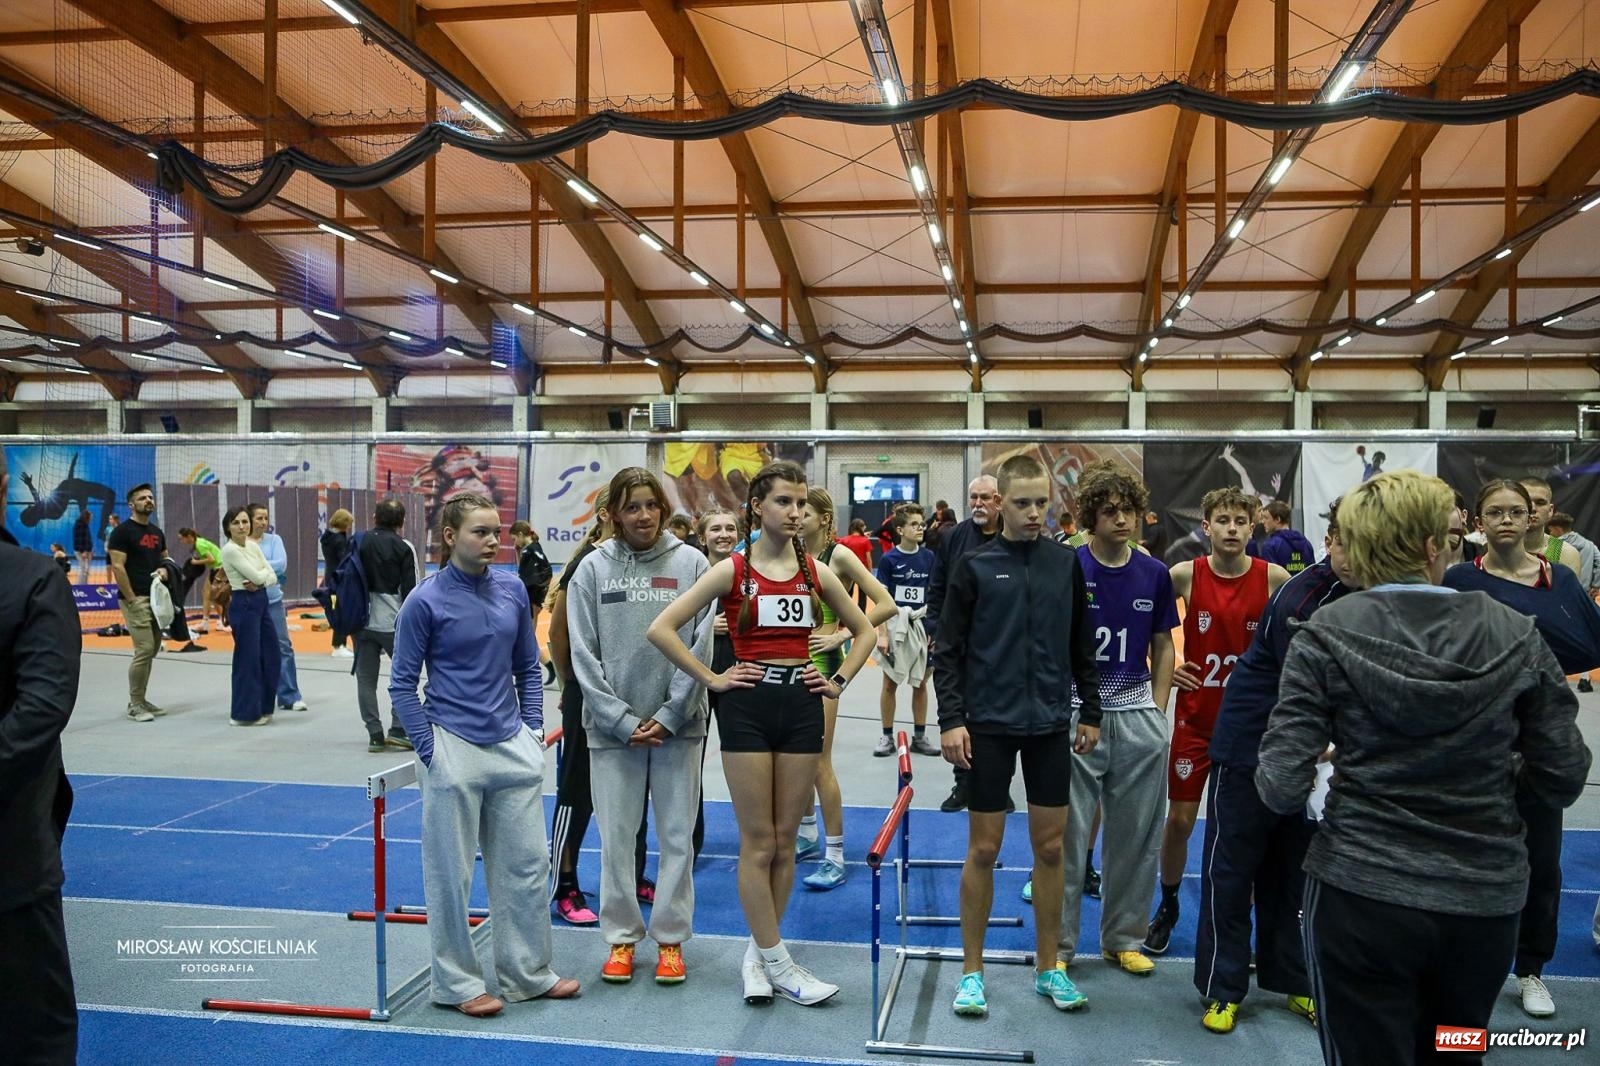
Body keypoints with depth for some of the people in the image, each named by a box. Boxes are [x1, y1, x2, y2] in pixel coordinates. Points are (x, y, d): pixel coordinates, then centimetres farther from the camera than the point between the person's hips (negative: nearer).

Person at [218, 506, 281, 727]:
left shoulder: (253, 545, 9)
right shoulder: (230, 550, -13)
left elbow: (273, 577, 6)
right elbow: (256, 576, -18)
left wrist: (259, 582, -14)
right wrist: (264, 573, 3)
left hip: (261, 602, 8)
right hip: (243, 604, -8)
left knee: (270, 656, 10)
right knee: (248, 658, -3)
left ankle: (261, 708, 21)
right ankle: (245, 713, 7)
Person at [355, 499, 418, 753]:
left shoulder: (359, 543, 5)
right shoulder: (403, 547, -6)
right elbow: (410, 590, -8)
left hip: (362, 622, 3)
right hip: (393, 622, -3)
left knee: (366, 679, 9)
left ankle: (375, 734, 8)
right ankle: (398, 730, 5)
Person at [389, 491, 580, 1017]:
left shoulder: (512, 590, 3)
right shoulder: (425, 601, -9)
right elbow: (402, 685, -4)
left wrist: (533, 732, 6)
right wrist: (430, 752, -9)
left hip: (514, 748, 5)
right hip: (454, 752, -5)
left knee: (526, 865, 11)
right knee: (450, 874, 7)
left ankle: (528, 973, 25)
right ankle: (457, 982, 22)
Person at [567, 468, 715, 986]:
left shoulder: (691, 563, -1)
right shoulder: (593, 568, 1)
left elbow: (701, 647, -3)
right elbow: (584, 655, -1)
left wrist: (669, 716, -8)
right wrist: (623, 720, -8)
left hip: (677, 725, 0)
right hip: (612, 725, 1)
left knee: (677, 837, 8)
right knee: (616, 837, 8)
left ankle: (670, 938, 22)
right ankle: (621, 936, 24)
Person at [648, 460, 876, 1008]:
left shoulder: (815, 571, 5)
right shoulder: (732, 570, -4)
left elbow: (864, 630, 17)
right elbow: (661, 628, -8)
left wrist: (840, 681, 5)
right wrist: (711, 678, -9)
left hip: (801, 703, 3)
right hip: (747, 706, -3)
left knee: (785, 840, 9)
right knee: (758, 842, 2)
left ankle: (758, 951, 23)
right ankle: (779, 964, 11)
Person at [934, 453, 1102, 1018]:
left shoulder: (1066, 563, 5)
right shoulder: (974, 565, -4)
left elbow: (1083, 647, 11)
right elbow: (948, 649, -4)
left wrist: (1090, 712, 9)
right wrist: (951, 720, -11)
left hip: (1050, 724, 3)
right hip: (988, 725, -3)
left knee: (1050, 846, 9)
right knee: (983, 848, 4)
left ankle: (1048, 967, 24)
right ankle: (972, 970, 18)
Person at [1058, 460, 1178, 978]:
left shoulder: (1154, 574, 5)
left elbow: (1162, 648, 14)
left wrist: (1157, 713, 7)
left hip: (1138, 716, 4)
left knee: (1136, 834, 11)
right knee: (1067, 833, 3)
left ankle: (1124, 937, 27)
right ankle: (1058, 942, 16)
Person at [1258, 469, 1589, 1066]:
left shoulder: (1327, 636, -10)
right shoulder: (1516, 635, -3)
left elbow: (1282, 789, -14)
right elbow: (1564, 779, 0)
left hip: (1360, 897, -3)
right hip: (1486, 901, 3)